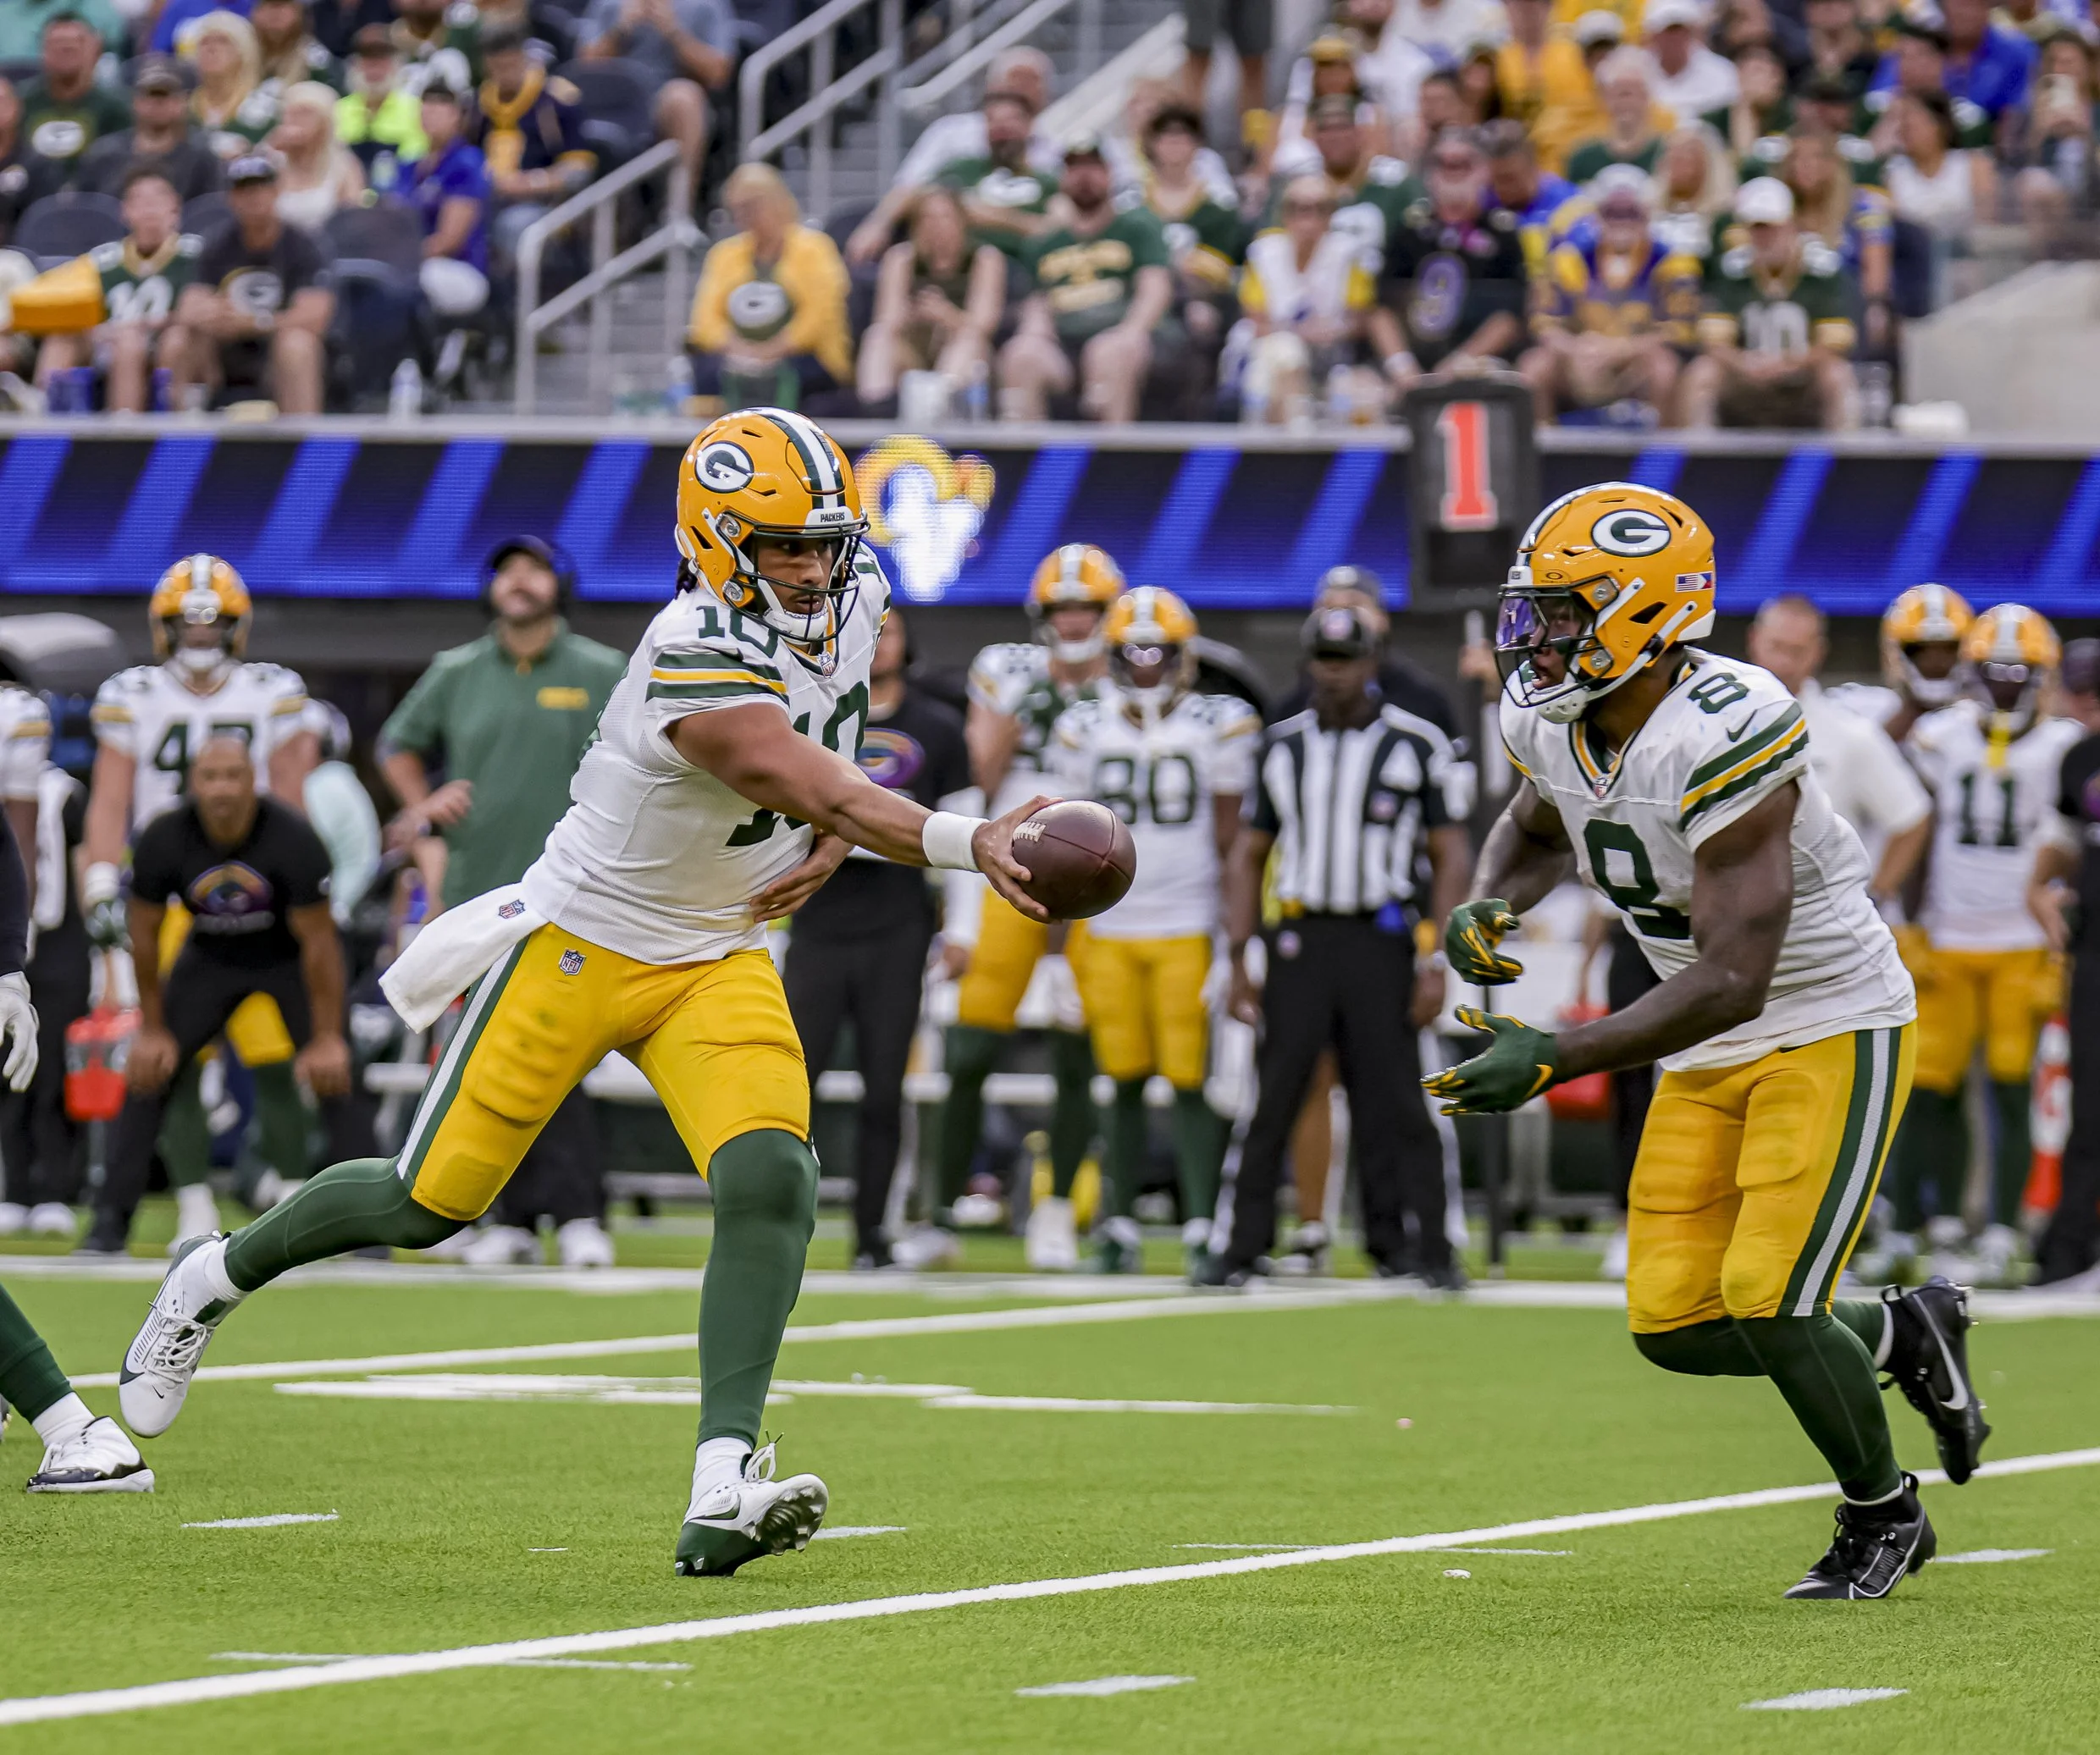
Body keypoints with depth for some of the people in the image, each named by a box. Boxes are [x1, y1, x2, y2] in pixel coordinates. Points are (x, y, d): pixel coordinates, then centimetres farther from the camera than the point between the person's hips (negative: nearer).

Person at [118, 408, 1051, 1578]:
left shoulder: (852, 601, -5)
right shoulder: (697, 668, -31)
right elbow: (831, 799, -42)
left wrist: (831, 839, -6)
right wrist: (978, 842, -56)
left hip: (721, 957, 6)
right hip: (584, 943, -6)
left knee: (772, 1183, -20)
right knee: (428, 1205, 4)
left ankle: (723, 1498, -26)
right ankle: (220, 1276, 34)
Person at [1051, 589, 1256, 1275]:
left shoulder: (1220, 725, 0)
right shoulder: (1084, 729, 7)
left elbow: (1229, 839, 3)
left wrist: (1235, 940, -1)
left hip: (1188, 928, -2)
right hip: (1108, 930, 2)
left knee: (1190, 1082, -7)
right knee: (1125, 1082, 4)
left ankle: (1201, 1226, -5)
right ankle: (1118, 1226, 11)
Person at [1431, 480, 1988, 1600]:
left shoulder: (1723, 741, -30)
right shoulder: (1547, 720, -5)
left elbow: (1733, 982, -32)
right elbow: (1535, 831, 20)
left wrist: (1557, 1061, -37)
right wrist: (1489, 908, -3)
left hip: (1831, 1032, -8)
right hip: (1708, 1056, 8)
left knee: (1766, 1304, -17)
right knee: (1674, 1327, -1)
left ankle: (1883, 1515, 10)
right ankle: (1904, 1335, 25)